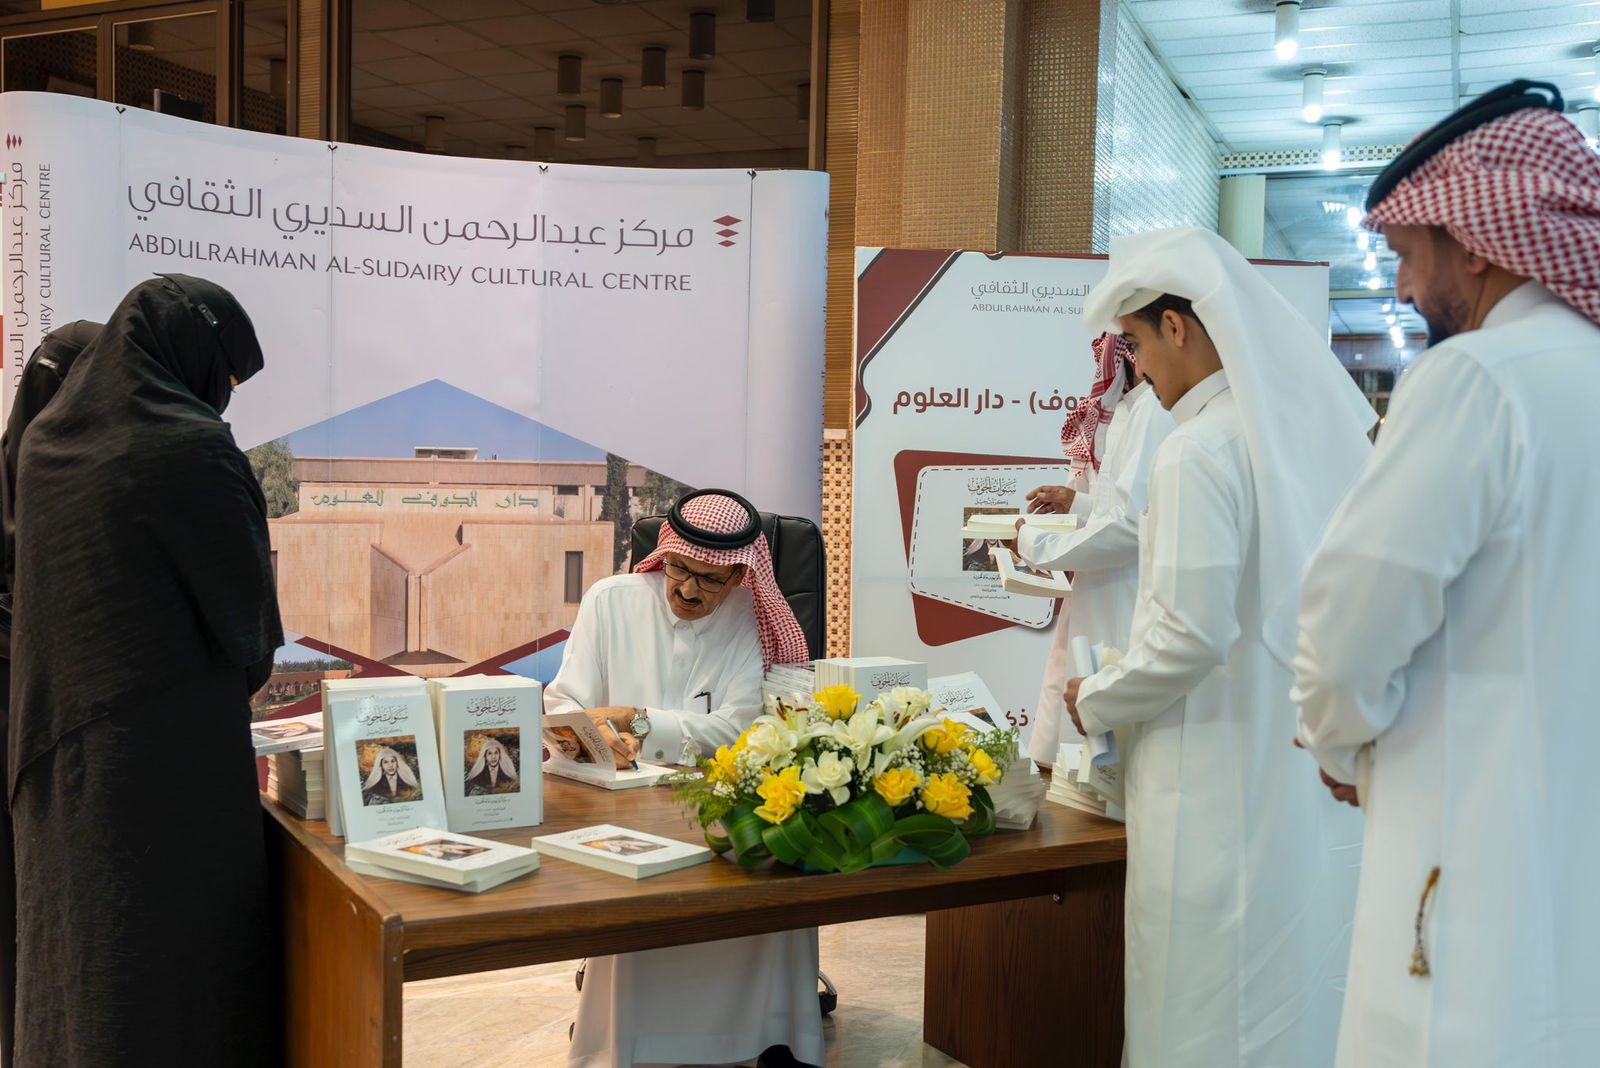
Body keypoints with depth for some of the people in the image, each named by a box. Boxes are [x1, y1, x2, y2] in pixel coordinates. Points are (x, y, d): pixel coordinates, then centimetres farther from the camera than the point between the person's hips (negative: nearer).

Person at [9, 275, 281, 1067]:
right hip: (175, 758, -7)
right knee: (185, 951, 3)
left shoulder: (44, 440, 6)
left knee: (76, 949, 17)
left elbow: (52, 592, 15)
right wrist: (238, 680, 10)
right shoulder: (192, 448, -16)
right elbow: (246, 613, -9)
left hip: (57, 753, 7)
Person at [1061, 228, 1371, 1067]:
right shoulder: (1327, 423, 6)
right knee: (1313, 982, 18)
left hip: (1225, 788, -8)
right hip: (1328, 774, 8)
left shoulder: (1201, 452, -18)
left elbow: (1191, 636, -21)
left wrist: (1093, 703, -5)